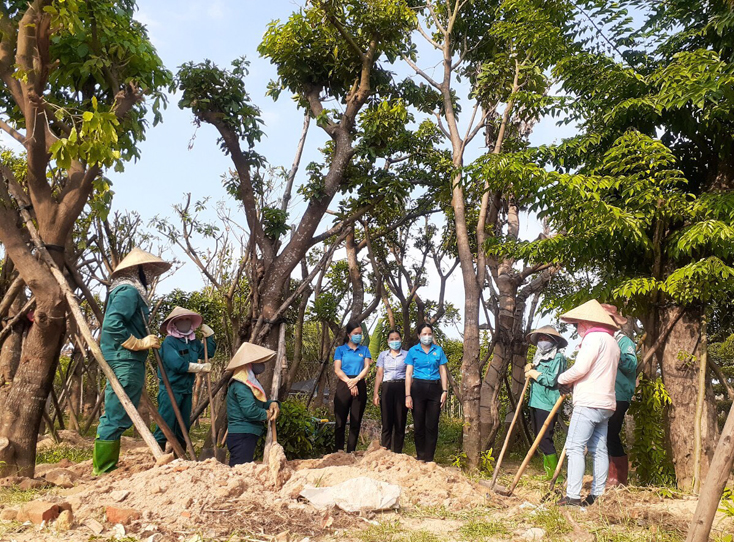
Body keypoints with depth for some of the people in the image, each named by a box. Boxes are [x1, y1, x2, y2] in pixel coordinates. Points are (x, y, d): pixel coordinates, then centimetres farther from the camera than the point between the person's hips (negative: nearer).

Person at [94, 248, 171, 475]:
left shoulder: (128, 291, 21)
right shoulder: (129, 291, -10)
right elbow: (112, 324, -23)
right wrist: (139, 343, -17)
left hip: (123, 363, 11)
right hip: (125, 362, -11)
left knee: (113, 417, 13)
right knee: (116, 418, -8)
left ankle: (104, 470, 20)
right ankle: (103, 471, -4)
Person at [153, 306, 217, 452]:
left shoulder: (193, 342, 11)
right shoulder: (169, 342, -12)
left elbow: (210, 352, 21)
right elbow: (177, 364, -22)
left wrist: (208, 333, 9)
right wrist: (201, 368, -15)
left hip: (186, 390, 8)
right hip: (170, 389, -8)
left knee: (184, 426, 13)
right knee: (165, 425, -8)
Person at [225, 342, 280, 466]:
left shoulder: (251, 382, 17)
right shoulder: (240, 385, -14)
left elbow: (261, 403, 25)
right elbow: (250, 410, -23)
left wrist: (272, 403, 3)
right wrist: (266, 414, -6)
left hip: (248, 436, 10)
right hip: (242, 436, -10)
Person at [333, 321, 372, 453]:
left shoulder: (364, 349, 15)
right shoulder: (340, 349, 8)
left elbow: (366, 368, 3)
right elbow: (337, 370, -1)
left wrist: (356, 380, -14)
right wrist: (350, 383, -13)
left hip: (360, 386, 2)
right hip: (343, 386, -2)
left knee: (356, 421, 2)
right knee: (340, 421, -3)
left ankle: (351, 452, 7)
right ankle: (338, 452, 0)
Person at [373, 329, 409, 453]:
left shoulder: (406, 355, 9)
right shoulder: (383, 355, 14)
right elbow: (379, 374, 11)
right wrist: (376, 393, 2)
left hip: (402, 388, -1)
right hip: (387, 388, 1)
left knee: (400, 422, -2)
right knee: (387, 422, -3)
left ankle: (397, 453, 4)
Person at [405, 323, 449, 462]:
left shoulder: (438, 350, 8)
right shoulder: (413, 351, 4)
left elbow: (443, 372, 9)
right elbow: (408, 374, 2)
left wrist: (445, 391, 0)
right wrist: (408, 395, -5)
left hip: (435, 389, 1)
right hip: (418, 388, -1)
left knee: (432, 425, 1)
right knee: (419, 424, 3)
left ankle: (429, 459, 8)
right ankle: (420, 457, 12)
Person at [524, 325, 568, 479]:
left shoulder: (557, 358, -8)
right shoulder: (539, 357, 18)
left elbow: (551, 380, -18)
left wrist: (534, 373, -9)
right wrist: (529, 369, 7)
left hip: (547, 404, -9)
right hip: (535, 403, 9)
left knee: (544, 438, -10)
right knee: (539, 437, 13)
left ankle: (555, 473, -2)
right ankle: (548, 470, 23)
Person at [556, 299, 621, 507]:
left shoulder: (594, 337, -9)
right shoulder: (612, 341, 22)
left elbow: (580, 369, -17)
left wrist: (562, 379, 1)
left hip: (589, 402, -10)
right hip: (605, 403, 10)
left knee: (575, 447, -10)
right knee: (599, 449, 9)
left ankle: (573, 496, -13)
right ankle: (597, 494, 11)